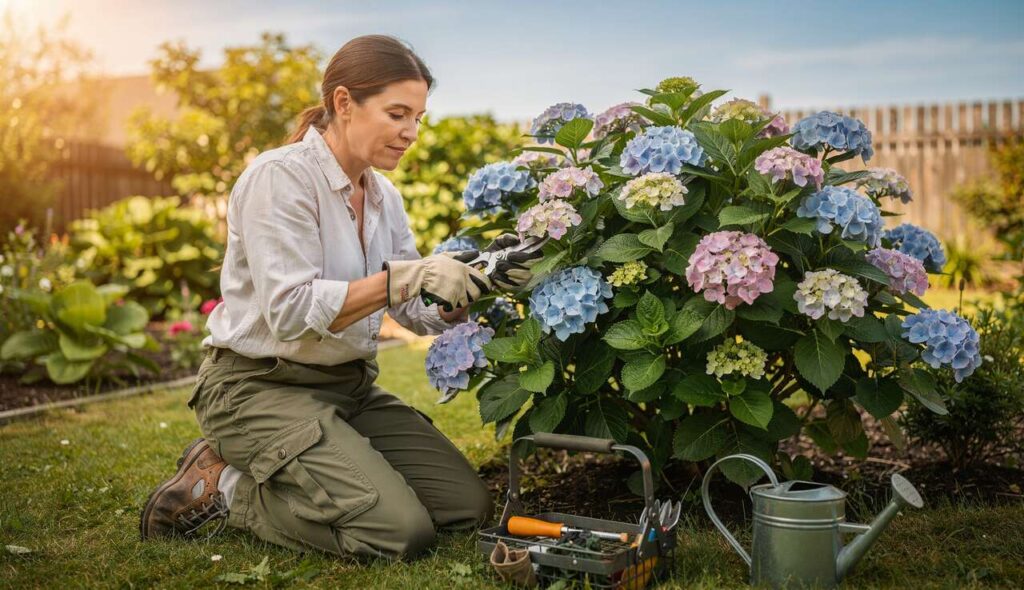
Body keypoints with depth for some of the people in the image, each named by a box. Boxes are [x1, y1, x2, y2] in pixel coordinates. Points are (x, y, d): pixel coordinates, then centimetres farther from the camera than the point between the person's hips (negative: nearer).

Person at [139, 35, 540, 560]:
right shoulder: (280, 176, -15)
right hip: (261, 386, -8)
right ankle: (223, 487, -2)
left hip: (350, 386, 8)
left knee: (469, 506, 1)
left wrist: (479, 281, -13)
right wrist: (405, 276, -30)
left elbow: (424, 315, 5)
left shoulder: (383, 195, 8)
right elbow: (290, 312, -25)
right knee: (401, 530, -21)